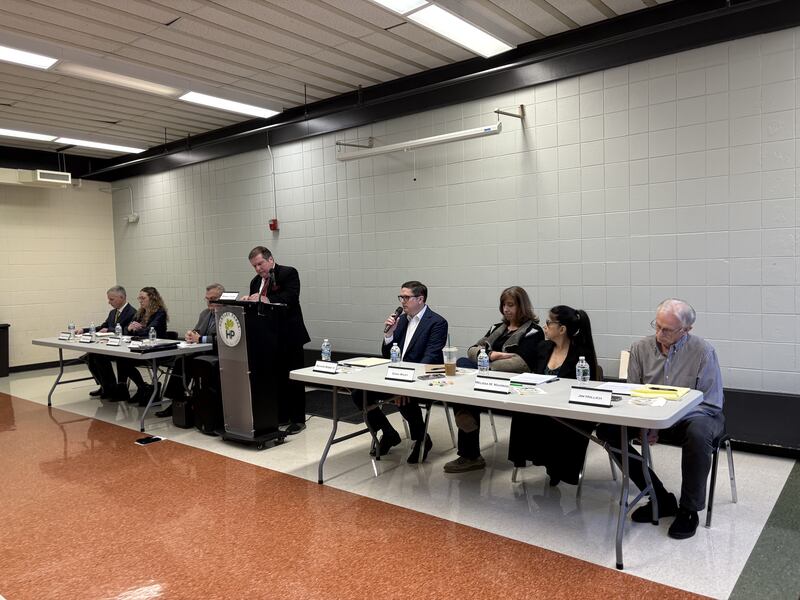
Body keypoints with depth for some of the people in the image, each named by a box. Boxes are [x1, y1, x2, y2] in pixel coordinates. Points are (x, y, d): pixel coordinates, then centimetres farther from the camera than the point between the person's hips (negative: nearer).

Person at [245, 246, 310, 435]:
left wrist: (266, 300, -31)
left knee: (293, 378, 1)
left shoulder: (288, 273, -6)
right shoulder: (255, 281, 15)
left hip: (289, 336, -6)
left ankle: (298, 420, 9)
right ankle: (281, 415, 25)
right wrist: (248, 301, -8)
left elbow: (291, 298, -21)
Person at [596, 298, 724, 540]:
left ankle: (689, 509, -15)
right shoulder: (641, 348, -3)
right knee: (607, 430, -18)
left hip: (693, 417, -4)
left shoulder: (703, 352, -12)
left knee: (697, 433, -39)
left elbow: (712, 404, -12)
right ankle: (661, 499, -7)